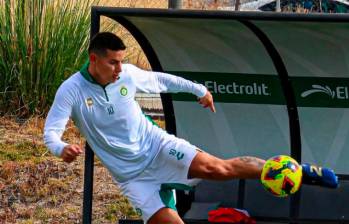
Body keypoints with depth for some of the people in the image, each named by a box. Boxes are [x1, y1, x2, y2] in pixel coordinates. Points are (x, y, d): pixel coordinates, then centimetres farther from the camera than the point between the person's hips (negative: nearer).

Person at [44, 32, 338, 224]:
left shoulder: (127, 74, -5)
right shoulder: (71, 91, -15)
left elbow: (160, 80, 14)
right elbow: (51, 132, -18)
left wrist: (199, 89, 19)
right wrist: (62, 149, -41)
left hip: (156, 146, 1)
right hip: (131, 174, -1)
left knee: (217, 168, -20)